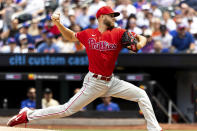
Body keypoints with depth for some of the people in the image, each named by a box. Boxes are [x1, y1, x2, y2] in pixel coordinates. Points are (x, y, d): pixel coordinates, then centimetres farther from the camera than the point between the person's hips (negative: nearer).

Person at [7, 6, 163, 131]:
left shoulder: (118, 33, -1)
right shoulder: (88, 34, -2)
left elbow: (142, 38, -4)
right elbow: (71, 36, 17)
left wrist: (140, 43, -28)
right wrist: (58, 23, 2)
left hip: (111, 81, 3)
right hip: (94, 82, -3)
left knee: (141, 95, -5)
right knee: (67, 110, -5)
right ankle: (28, 115, 5)